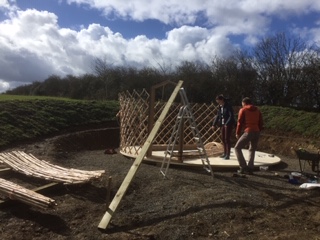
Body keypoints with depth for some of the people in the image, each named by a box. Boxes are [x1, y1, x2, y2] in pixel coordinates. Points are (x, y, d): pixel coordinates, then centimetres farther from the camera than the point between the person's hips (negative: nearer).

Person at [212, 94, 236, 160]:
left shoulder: (228, 106, -13)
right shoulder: (220, 107, 9)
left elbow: (231, 116, -20)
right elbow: (218, 116, 14)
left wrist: (227, 124, -29)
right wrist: (214, 124, 8)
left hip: (228, 125, -7)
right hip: (222, 124, 7)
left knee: (227, 139, -6)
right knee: (223, 139, 11)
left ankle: (228, 155, 0)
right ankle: (225, 153, 22)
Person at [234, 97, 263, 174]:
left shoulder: (243, 110, 3)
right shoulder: (257, 110, 17)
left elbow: (240, 122, -1)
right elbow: (261, 123, 15)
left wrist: (237, 133, 7)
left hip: (248, 132, -6)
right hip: (257, 132, 6)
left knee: (237, 148, 3)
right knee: (252, 150, 18)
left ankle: (243, 167, -4)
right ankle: (250, 168, 14)